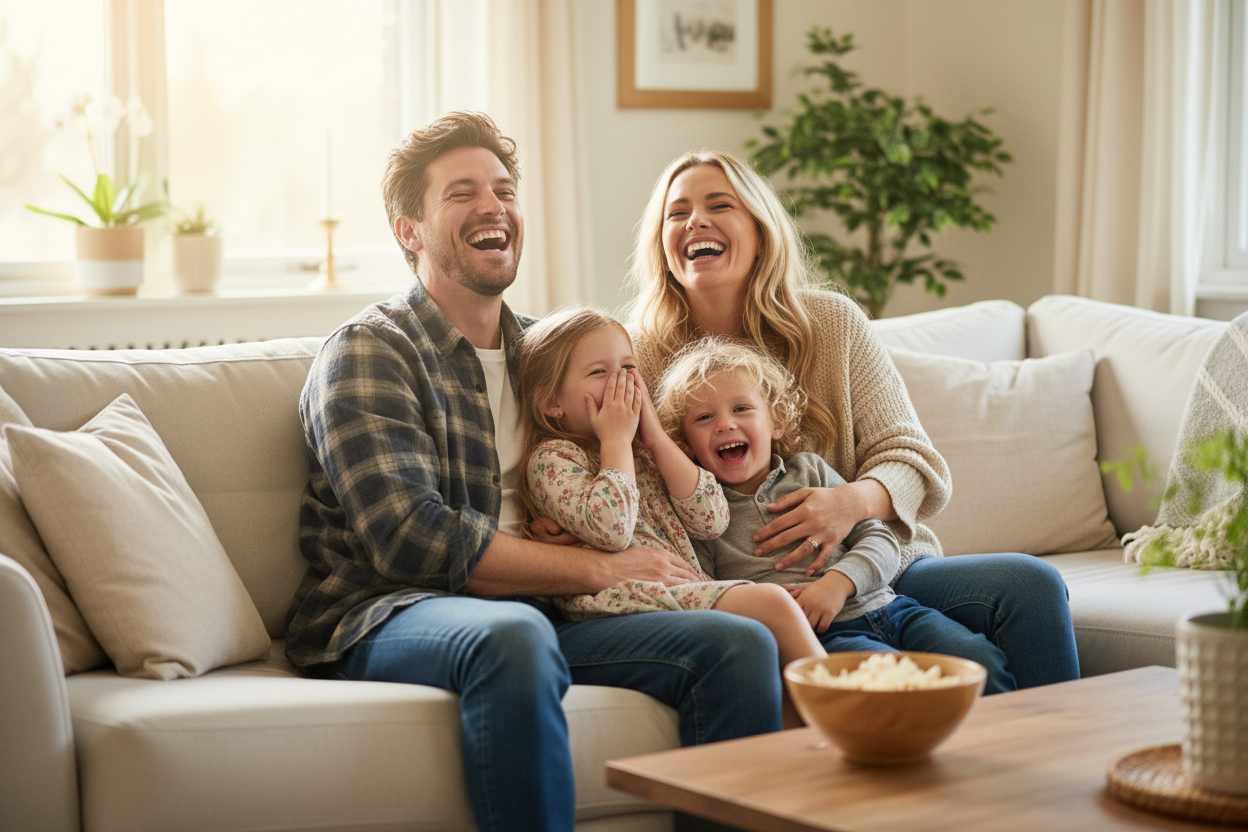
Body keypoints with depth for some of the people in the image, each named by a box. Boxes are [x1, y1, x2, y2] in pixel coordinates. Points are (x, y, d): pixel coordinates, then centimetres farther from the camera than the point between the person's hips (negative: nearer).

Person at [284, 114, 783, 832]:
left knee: (741, 642, -18)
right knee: (513, 635, -39)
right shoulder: (369, 351, 0)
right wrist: (601, 569, -12)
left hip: (532, 613, 6)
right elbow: (410, 537, -13)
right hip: (386, 614, -5)